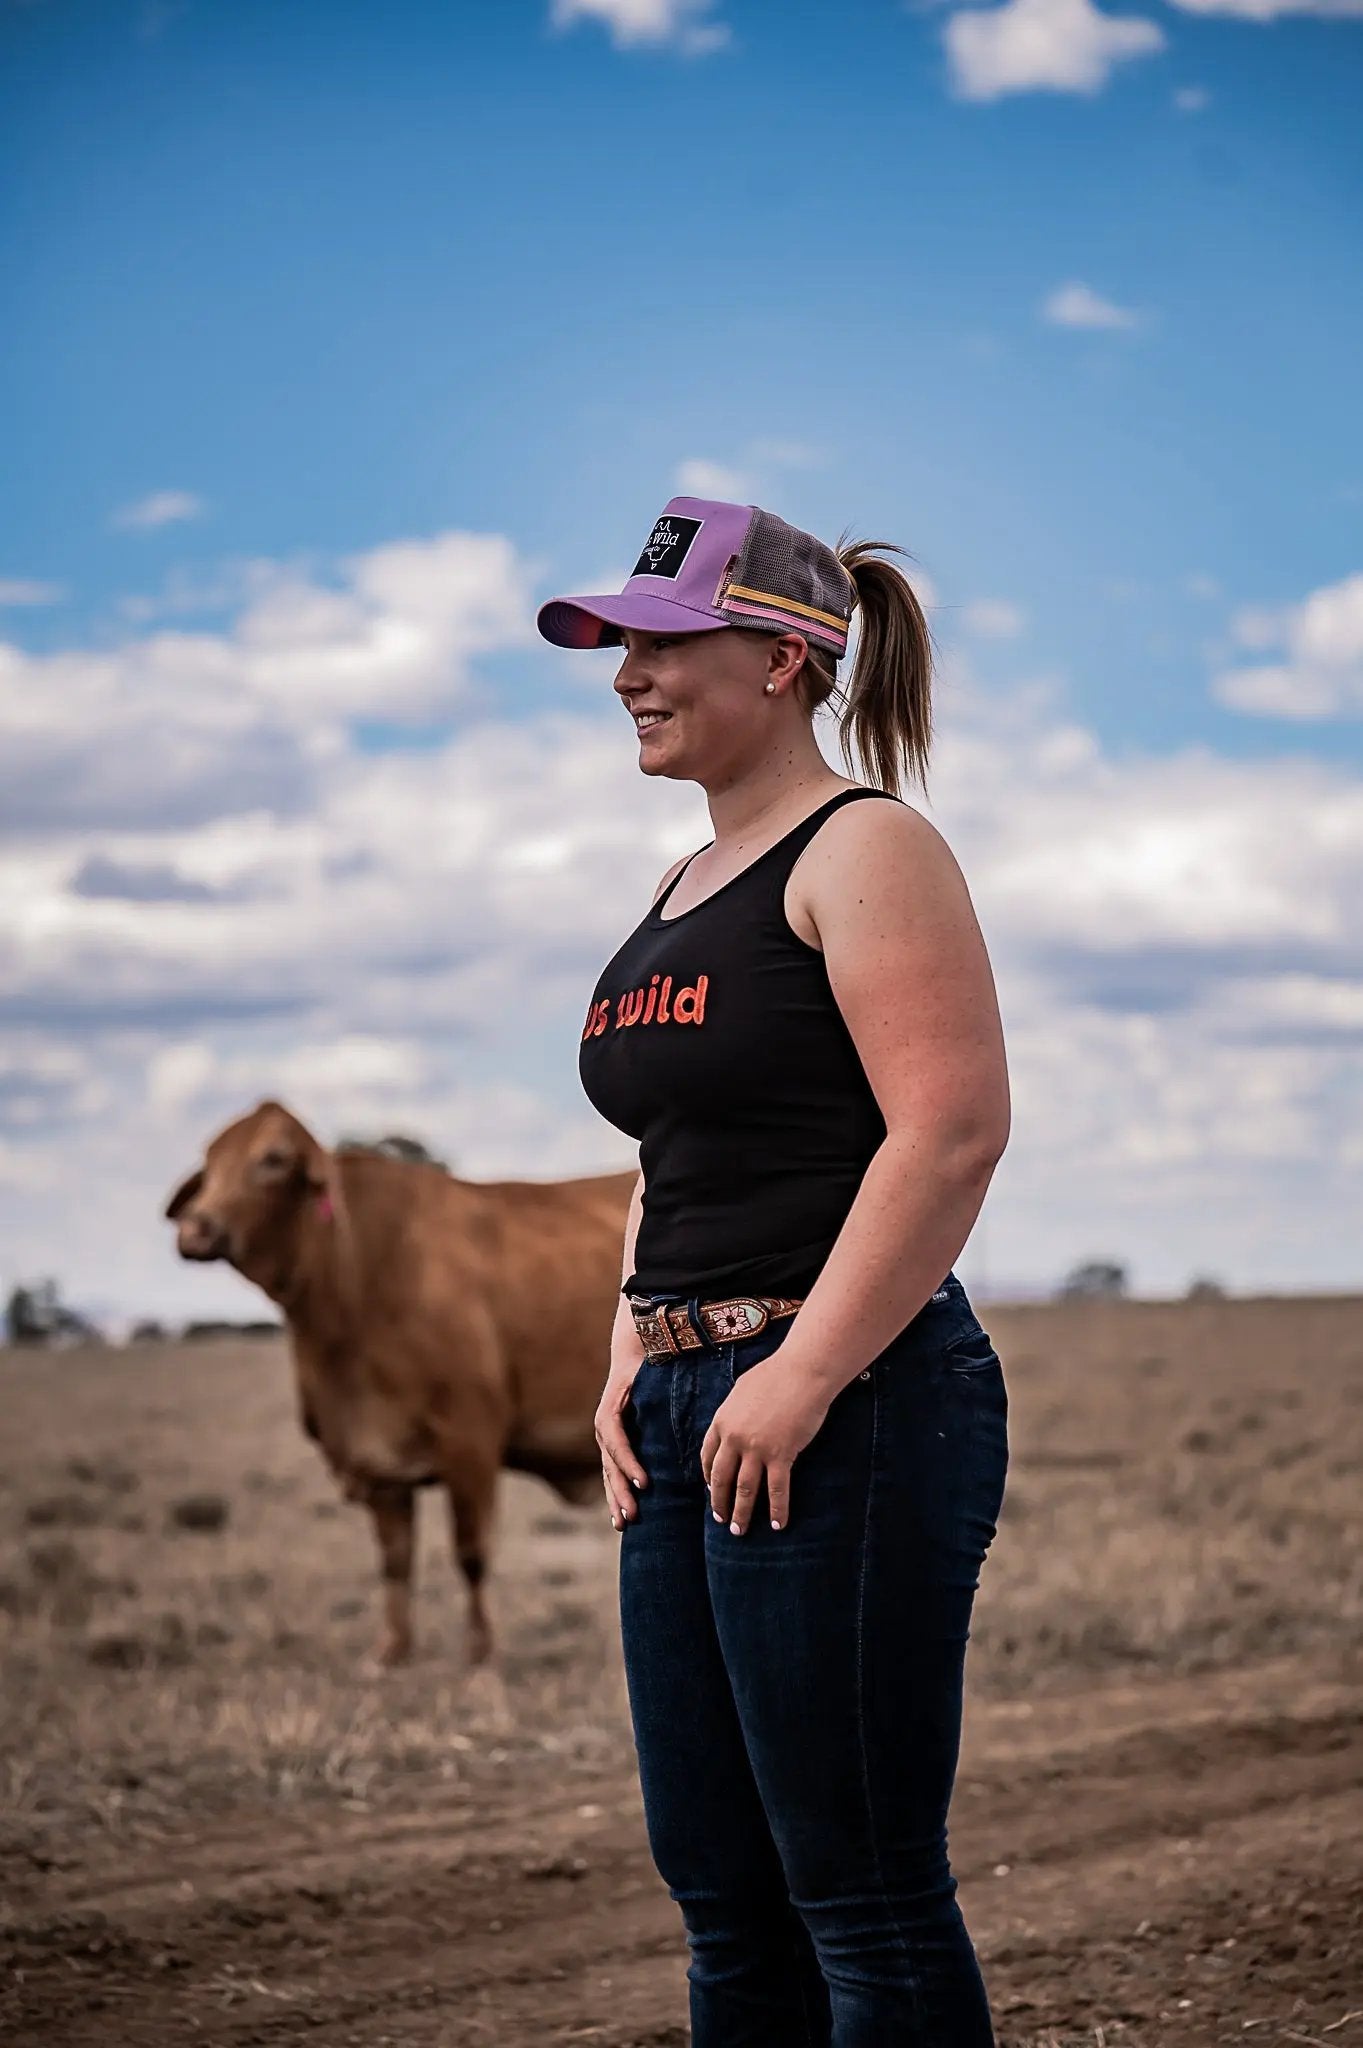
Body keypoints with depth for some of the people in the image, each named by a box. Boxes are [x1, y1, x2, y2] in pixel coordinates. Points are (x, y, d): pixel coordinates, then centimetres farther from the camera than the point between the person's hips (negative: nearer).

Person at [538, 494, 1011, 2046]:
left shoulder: (862, 846, -8)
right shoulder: (688, 887, 19)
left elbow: (956, 1124, -19)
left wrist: (803, 1375, -21)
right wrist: (632, 1364, 12)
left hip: (847, 1410, -9)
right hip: (689, 1423, 9)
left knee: (861, 1889, -4)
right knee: (719, 1881, 13)